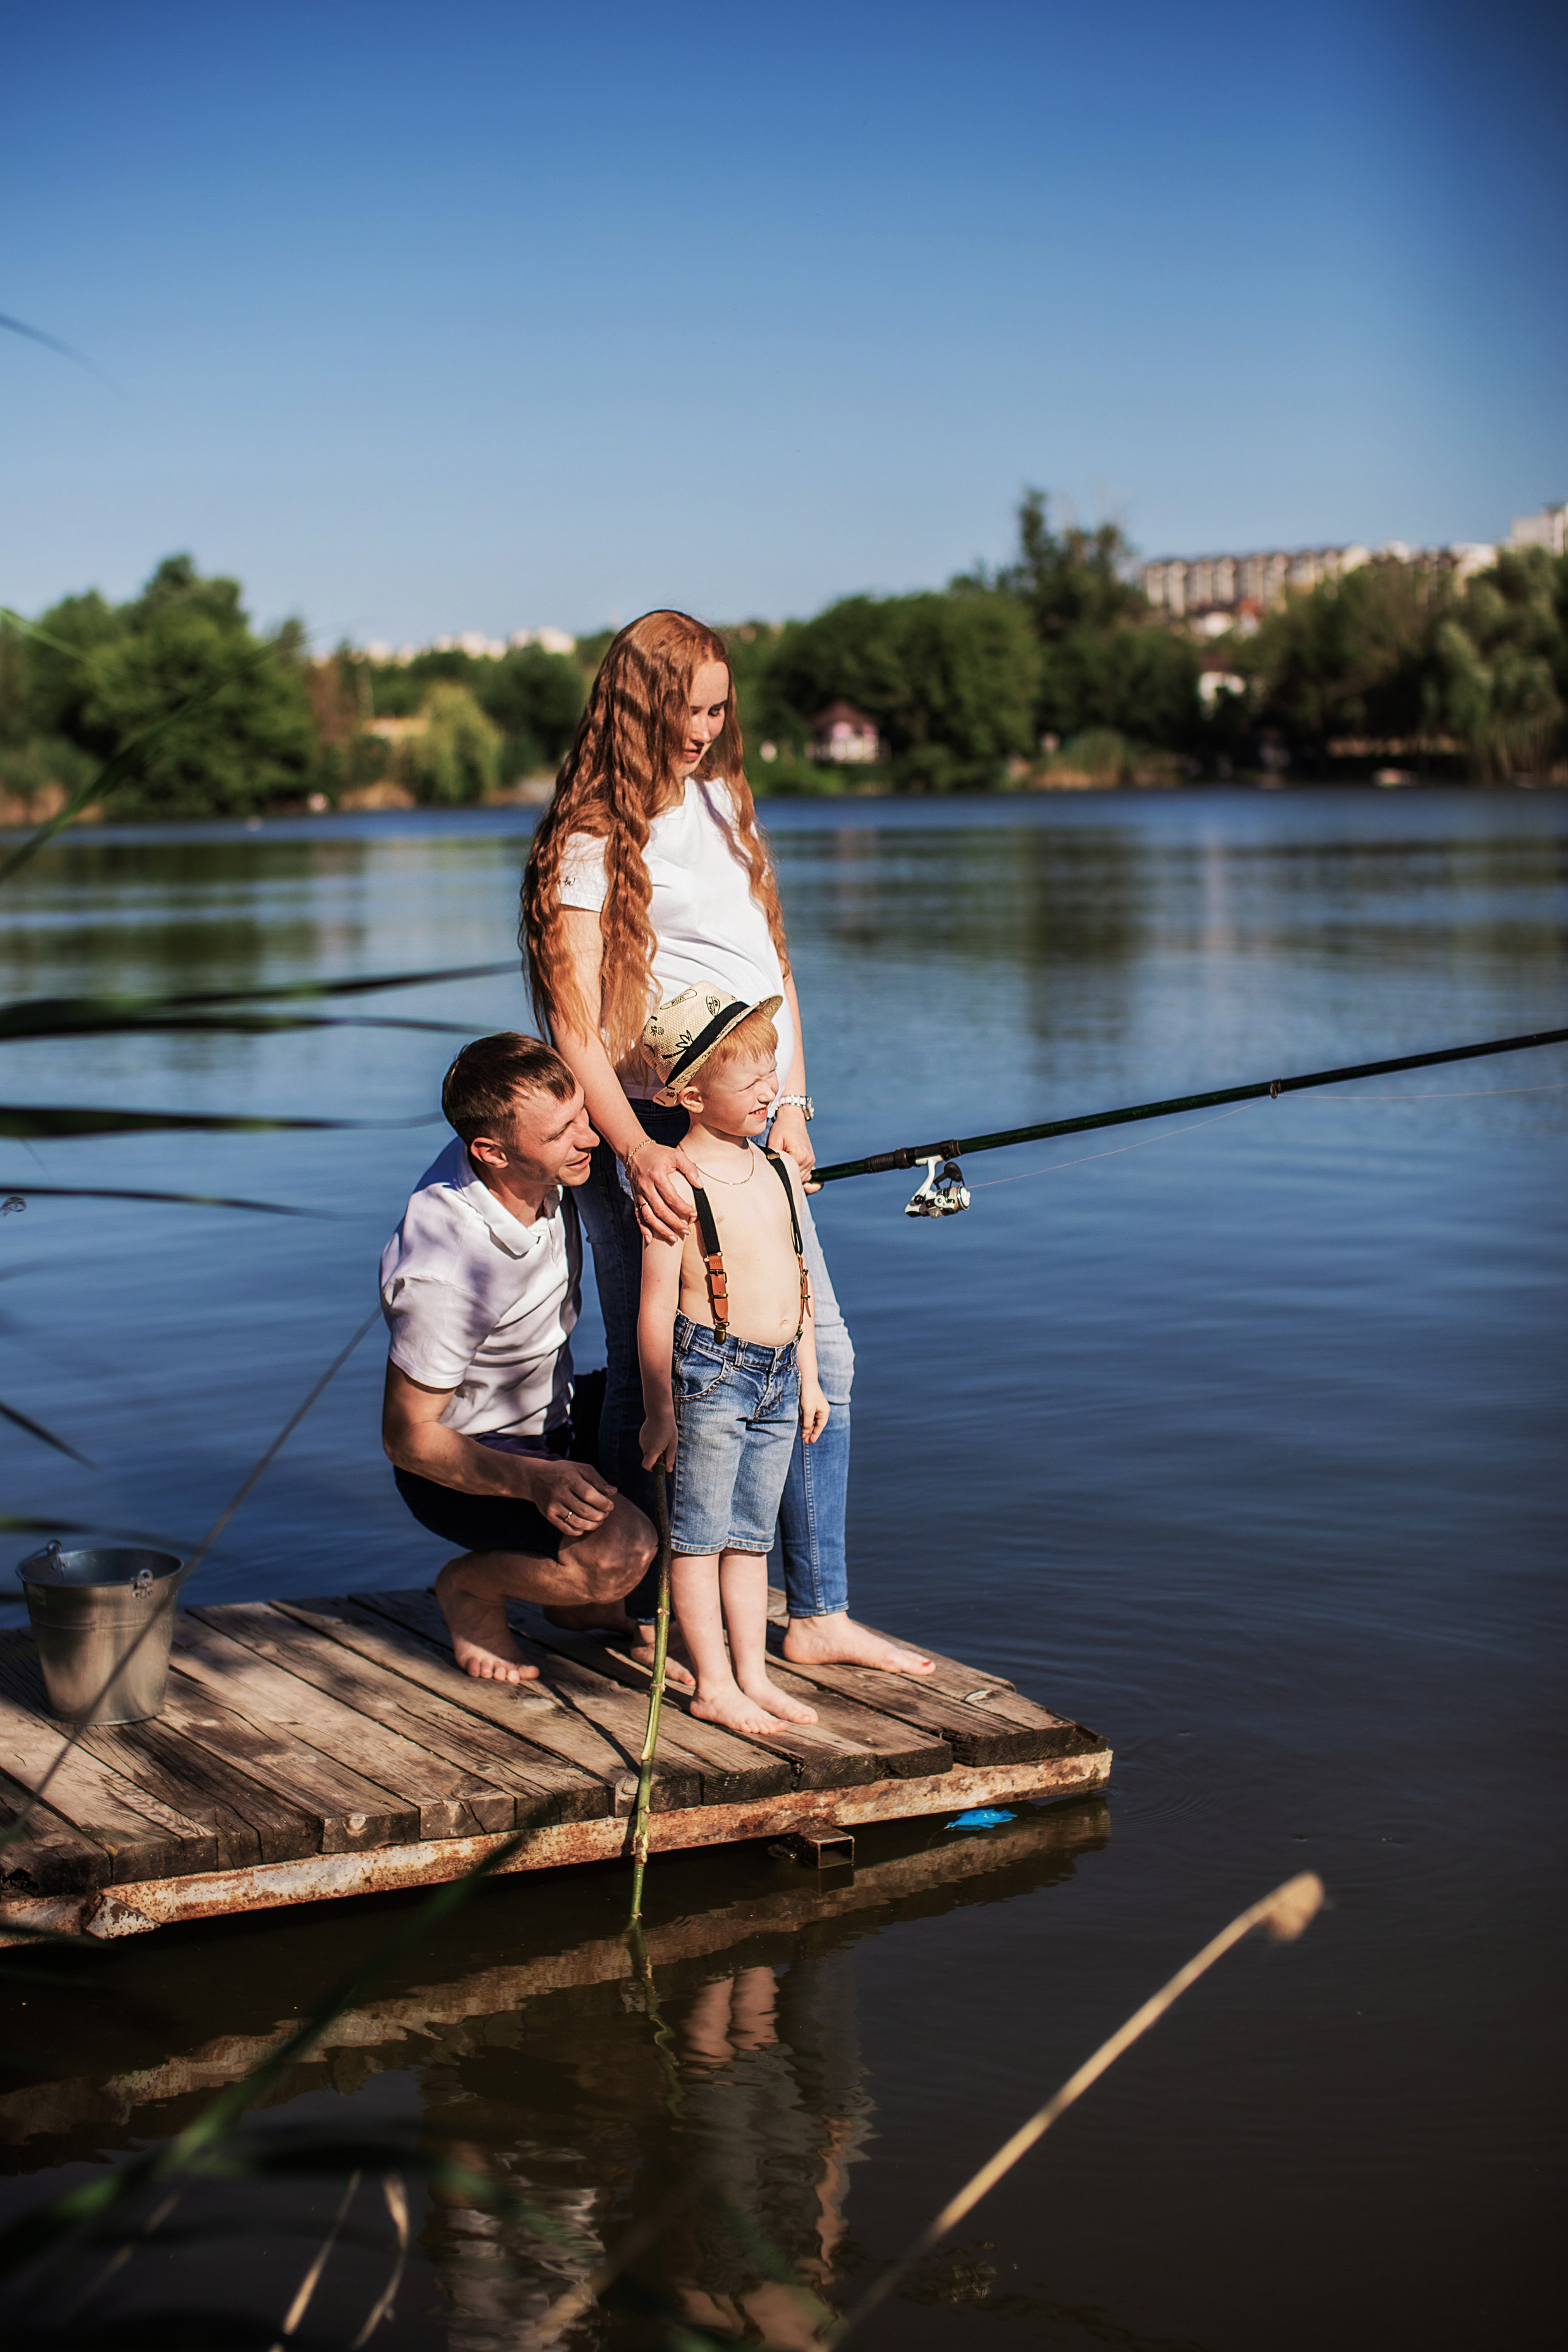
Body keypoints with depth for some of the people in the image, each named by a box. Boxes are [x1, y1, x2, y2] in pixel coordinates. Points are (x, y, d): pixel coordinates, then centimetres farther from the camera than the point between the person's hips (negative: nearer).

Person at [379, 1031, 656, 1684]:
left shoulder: (541, 1171, -13)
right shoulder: (442, 1271, -34)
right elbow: (407, 1438, -25)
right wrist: (534, 1481, -37)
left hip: (554, 1414, 8)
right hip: (463, 1460, -8)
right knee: (620, 1555, -31)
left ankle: (580, 1594, 12)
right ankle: (473, 1589, 1)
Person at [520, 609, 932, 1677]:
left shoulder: (722, 803, 12)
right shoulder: (590, 845, -9)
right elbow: (576, 1034, -13)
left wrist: (790, 1104, 3)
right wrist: (640, 1154, -25)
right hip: (653, 1136, -8)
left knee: (820, 1359, 9)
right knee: (652, 1382, 1)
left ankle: (820, 1616, 20)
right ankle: (651, 1621, 16)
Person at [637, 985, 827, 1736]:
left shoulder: (781, 1172, 9)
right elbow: (656, 1307, -13)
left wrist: (809, 1381, 17)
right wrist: (659, 1408, -11)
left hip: (779, 1378, 7)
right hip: (709, 1373, -7)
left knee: (751, 1535, 14)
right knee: (700, 1534, 3)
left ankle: (754, 1675, 20)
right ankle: (714, 1684, 10)